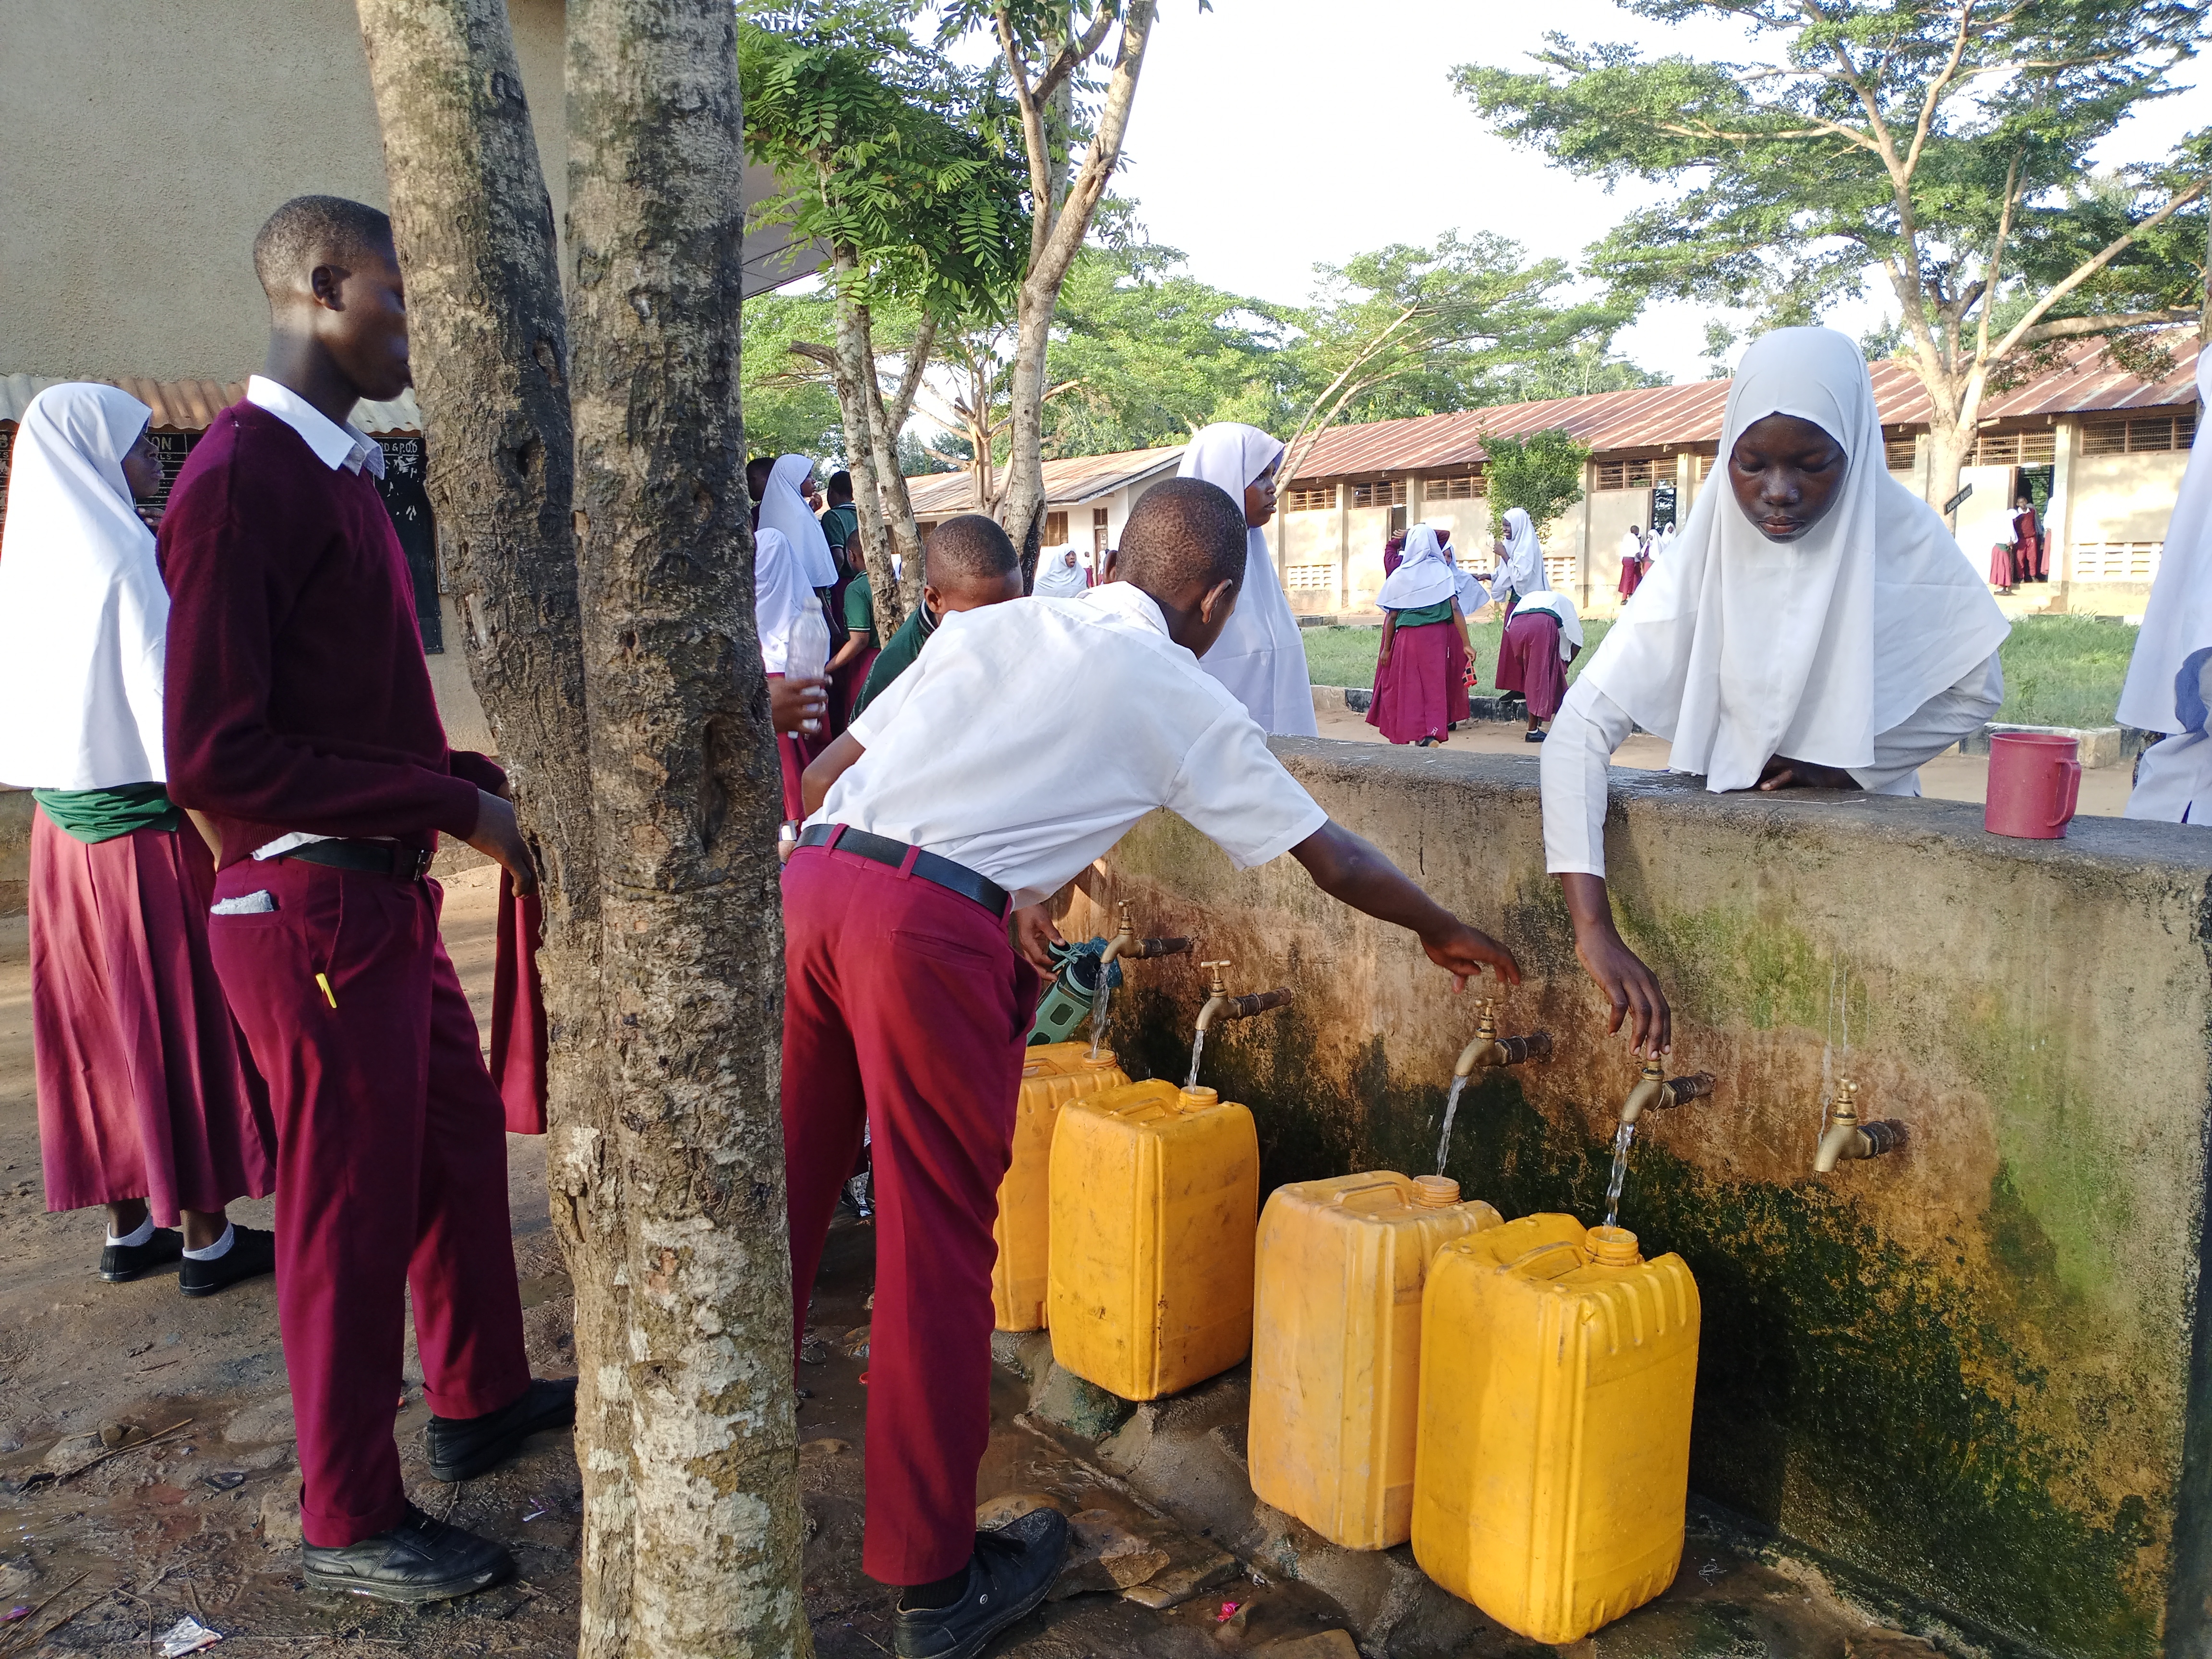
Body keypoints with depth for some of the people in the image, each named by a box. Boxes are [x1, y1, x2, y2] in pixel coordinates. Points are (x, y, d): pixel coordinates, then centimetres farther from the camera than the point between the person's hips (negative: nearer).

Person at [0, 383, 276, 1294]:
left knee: (99, 1023, 14)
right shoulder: (124, 559, -16)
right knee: (180, 1023, 2)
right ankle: (204, 1238, 11)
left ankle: (127, 1227, 24)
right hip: (147, 829, -8)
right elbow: (167, 704, -19)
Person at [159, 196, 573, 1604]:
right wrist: (448, 806, -21)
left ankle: (481, 1400, 41)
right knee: (351, 1209, 4)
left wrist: (481, 784, 7)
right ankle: (354, 1526, 23)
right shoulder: (241, 479, -17)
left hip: (387, 890, 9)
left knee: (462, 1143, 20)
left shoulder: (341, 471, 13)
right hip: (312, 905, -9)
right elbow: (213, 755, -22)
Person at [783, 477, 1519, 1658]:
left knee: (780, 1202, 19)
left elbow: (825, 776, 18)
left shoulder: (991, 627, 21)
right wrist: (1446, 935, 35)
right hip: (931, 933, -5)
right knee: (937, 1247, 8)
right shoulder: (1186, 703, 10)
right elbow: (1333, 861, 18)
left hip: (809, 879, 6)